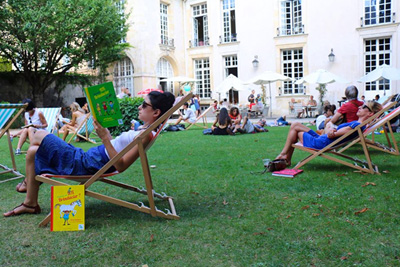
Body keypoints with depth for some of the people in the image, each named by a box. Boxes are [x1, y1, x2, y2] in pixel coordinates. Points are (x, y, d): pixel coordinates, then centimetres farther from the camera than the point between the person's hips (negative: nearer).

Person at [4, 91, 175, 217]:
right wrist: (106, 132, 13)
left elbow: (121, 166, -29)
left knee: (38, 135, -1)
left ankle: (28, 182, 18)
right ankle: (30, 203, 20)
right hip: (87, 158, 10)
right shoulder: (143, 131, 10)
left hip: (83, 166, -10)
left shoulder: (146, 135, -21)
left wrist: (104, 137, -30)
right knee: (33, 151, 15)